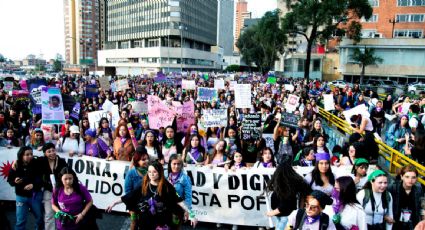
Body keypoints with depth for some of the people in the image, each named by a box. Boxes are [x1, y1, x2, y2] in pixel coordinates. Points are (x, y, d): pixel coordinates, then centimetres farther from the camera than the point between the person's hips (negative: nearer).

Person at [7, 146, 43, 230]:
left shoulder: (36, 165, -13)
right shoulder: (15, 167, -10)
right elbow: (10, 180, 0)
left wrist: (33, 185, -25)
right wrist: (15, 182, -20)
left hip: (35, 195, 0)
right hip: (21, 196, 0)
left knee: (40, 217, 17)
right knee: (20, 220, 8)